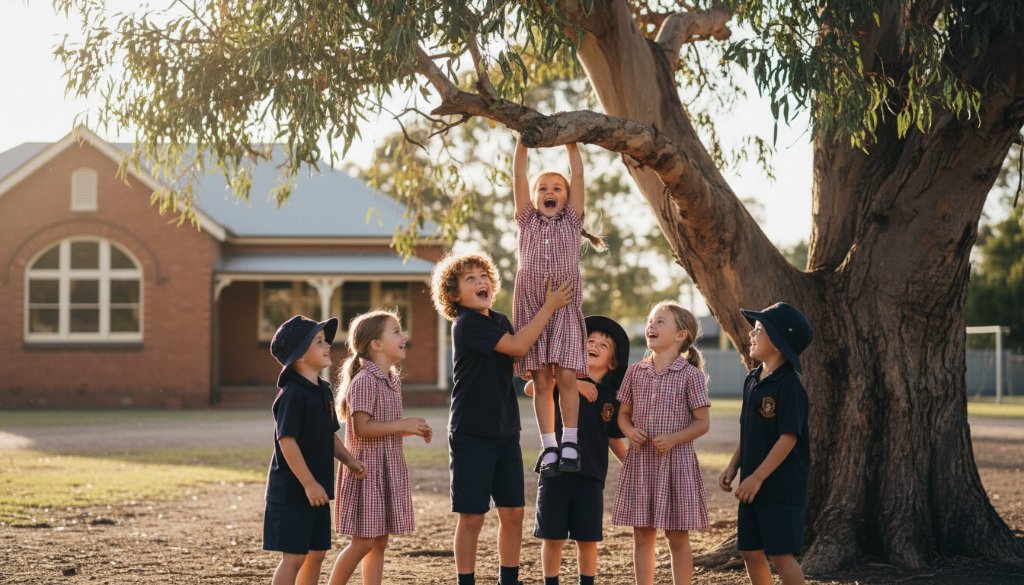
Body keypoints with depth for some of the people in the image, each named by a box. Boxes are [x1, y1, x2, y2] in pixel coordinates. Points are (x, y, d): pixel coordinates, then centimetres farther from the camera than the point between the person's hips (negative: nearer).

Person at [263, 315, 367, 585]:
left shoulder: (323, 391, 11)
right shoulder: (292, 395, -18)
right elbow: (287, 442, -22)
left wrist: (349, 460, 7)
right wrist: (309, 483, -22)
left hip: (317, 492, 9)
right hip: (292, 492, -9)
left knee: (316, 553, 13)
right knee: (293, 557, -5)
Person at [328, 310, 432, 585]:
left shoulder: (392, 381, 13)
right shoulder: (364, 381, -16)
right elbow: (362, 428, -24)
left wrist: (413, 430, 5)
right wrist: (404, 424, -22)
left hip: (389, 470, 9)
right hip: (368, 469, -9)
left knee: (380, 542, 9)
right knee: (363, 541, -6)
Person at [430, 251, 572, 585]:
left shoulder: (500, 322, 10)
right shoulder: (466, 324, -13)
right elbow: (517, 346, -22)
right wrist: (549, 306, -15)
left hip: (505, 432, 7)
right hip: (471, 435, -7)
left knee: (513, 513, 8)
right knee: (472, 517, -1)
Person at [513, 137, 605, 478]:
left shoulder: (572, 221, 12)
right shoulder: (527, 221, 13)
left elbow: (578, 175, 5)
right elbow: (518, 177, 6)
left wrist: (571, 142, 2)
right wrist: (522, 141, 0)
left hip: (566, 307, -1)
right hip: (530, 307, 1)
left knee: (566, 377, -10)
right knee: (542, 381, -1)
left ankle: (570, 446, -3)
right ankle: (549, 449, 3)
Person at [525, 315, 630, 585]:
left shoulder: (612, 396, 6)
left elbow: (614, 439, 14)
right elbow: (531, 388, -16)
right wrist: (572, 383, -22)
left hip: (591, 475, 2)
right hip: (556, 470, -1)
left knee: (588, 539, 5)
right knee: (553, 537, 3)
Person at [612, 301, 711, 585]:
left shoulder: (690, 375, -5)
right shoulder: (635, 372, 6)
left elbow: (702, 423, -4)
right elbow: (623, 413, 14)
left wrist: (674, 439, -19)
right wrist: (630, 432, -7)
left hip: (676, 461, -4)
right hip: (640, 461, 4)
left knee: (677, 537, 4)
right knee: (642, 535, 7)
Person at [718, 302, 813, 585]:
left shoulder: (788, 384, -16)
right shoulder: (753, 379, 11)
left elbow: (788, 437, -19)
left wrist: (757, 477, -19)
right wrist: (733, 467, 11)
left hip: (782, 487, -9)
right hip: (752, 486, 9)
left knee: (781, 554, -7)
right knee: (750, 551, 12)